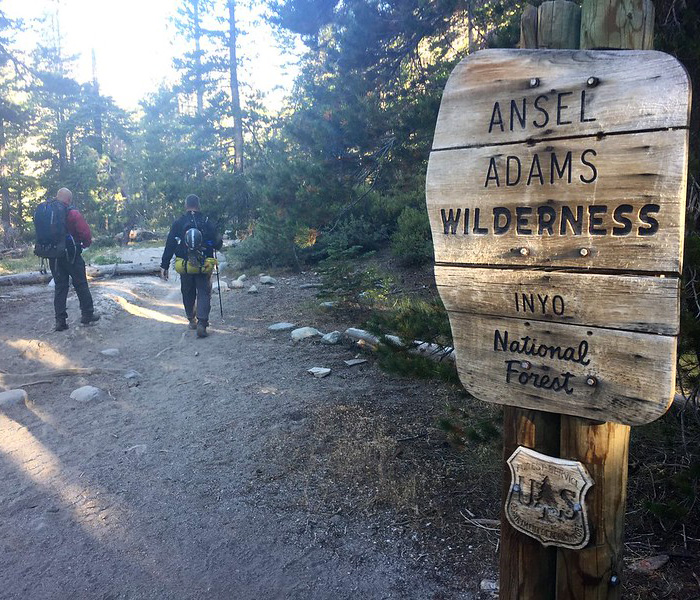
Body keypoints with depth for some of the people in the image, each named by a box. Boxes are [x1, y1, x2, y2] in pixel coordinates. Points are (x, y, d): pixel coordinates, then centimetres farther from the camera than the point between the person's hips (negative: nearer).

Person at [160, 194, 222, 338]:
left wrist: (164, 266, 2)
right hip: (204, 266, -1)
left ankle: (192, 320, 31)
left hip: (185, 266, 1)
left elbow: (169, 246, -2)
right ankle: (202, 323, -14)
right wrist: (220, 241, 24)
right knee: (204, 294, 2)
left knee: (188, 293, 18)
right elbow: (217, 245, -1)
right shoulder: (207, 222, -2)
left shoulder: (178, 223, -1)